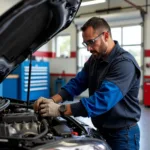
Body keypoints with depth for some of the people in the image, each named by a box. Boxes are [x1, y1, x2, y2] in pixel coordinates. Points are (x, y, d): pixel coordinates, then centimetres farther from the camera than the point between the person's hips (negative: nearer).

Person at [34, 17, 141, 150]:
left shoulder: (124, 63, -25)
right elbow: (77, 82, 2)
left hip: (122, 134, -7)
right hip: (101, 130, 8)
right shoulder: (94, 59, 4)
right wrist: (53, 100, -15)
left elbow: (102, 100, -33)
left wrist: (61, 110, -33)